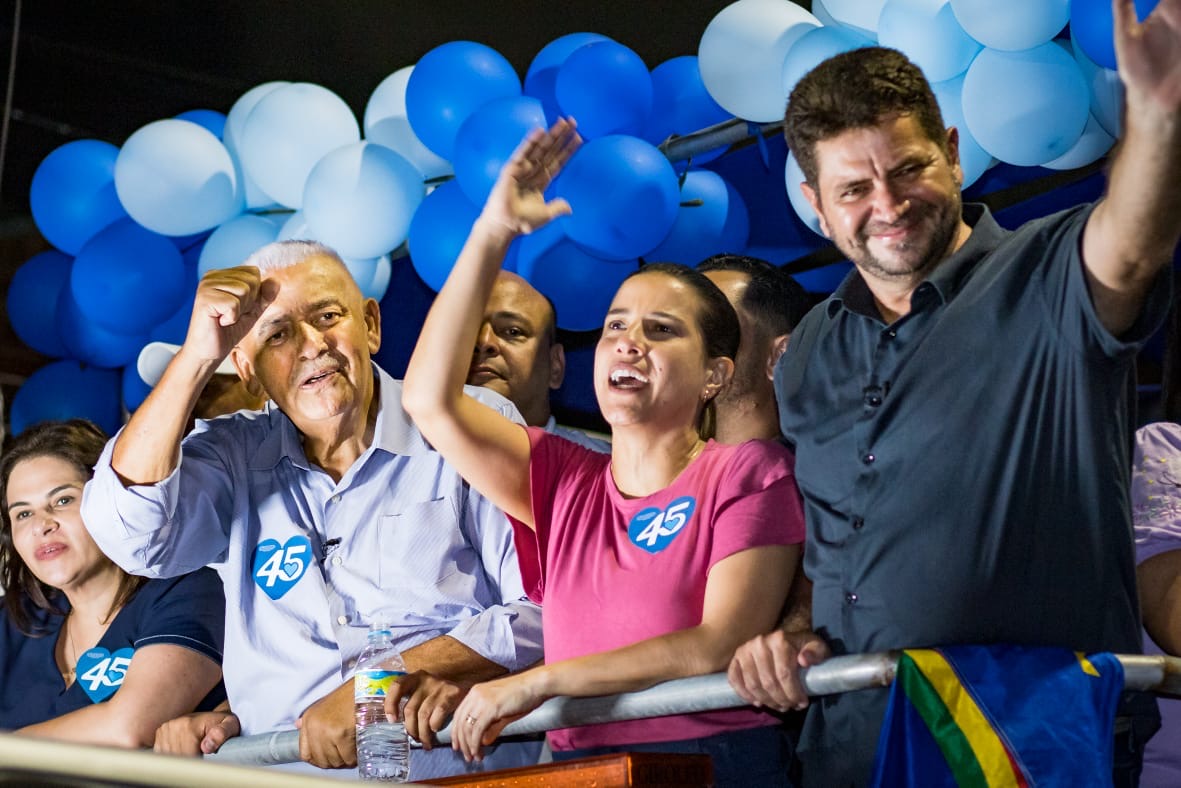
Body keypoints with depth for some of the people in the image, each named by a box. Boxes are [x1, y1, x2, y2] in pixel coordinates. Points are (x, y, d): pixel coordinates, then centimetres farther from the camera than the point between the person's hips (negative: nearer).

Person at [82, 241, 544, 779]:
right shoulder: (236, 457, 16)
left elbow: (542, 608, -1)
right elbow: (130, 535, -2)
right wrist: (197, 355, 0)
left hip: (446, 752, -2)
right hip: (277, 761, 2)